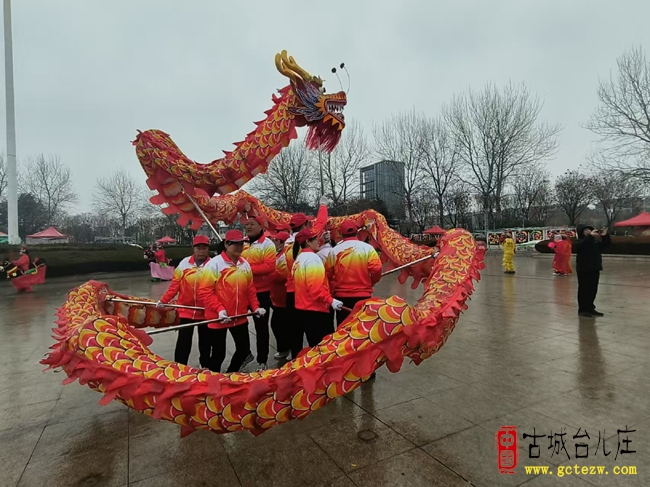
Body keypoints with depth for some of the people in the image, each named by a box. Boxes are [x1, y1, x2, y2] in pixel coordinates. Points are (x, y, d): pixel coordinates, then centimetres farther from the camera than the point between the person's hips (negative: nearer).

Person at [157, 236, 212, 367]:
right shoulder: (184, 263, -3)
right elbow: (175, 285, 0)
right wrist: (163, 301, -4)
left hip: (206, 311, 0)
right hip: (186, 310, 1)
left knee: (205, 341, 15)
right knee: (183, 341, 7)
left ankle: (206, 367, 31)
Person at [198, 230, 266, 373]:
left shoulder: (245, 264, 5)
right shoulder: (214, 264, -13)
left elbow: (250, 289, 12)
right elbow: (204, 291, -16)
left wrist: (255, 307, 1)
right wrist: (219, 309, -24)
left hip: (240, 317, 6)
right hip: (218, 319, -5)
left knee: (244, 348, 16)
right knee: (218, 354, 7)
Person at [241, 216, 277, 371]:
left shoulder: (267, 244, -9)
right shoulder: (243, 244, 10)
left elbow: (270, 266, -20)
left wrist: (249, 268, -26)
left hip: (261, 292, -6)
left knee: (261, 326, 5)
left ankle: (262, 361, 18)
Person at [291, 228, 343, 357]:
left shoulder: (299, 258, 13)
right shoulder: (312, 258, -16)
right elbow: (316, 287, -24)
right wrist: (330, 300, -22)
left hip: (301, 309, 10)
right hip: (315, 311, -10)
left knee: (314, 345, 18)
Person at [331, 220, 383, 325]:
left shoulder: (335, 250, -1)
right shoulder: (367, 248, -5)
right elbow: (377, 270, -11)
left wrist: (334, 290, 16)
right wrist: (370, 283, 9)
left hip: (342, 296, 1)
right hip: (363, 295, -1)